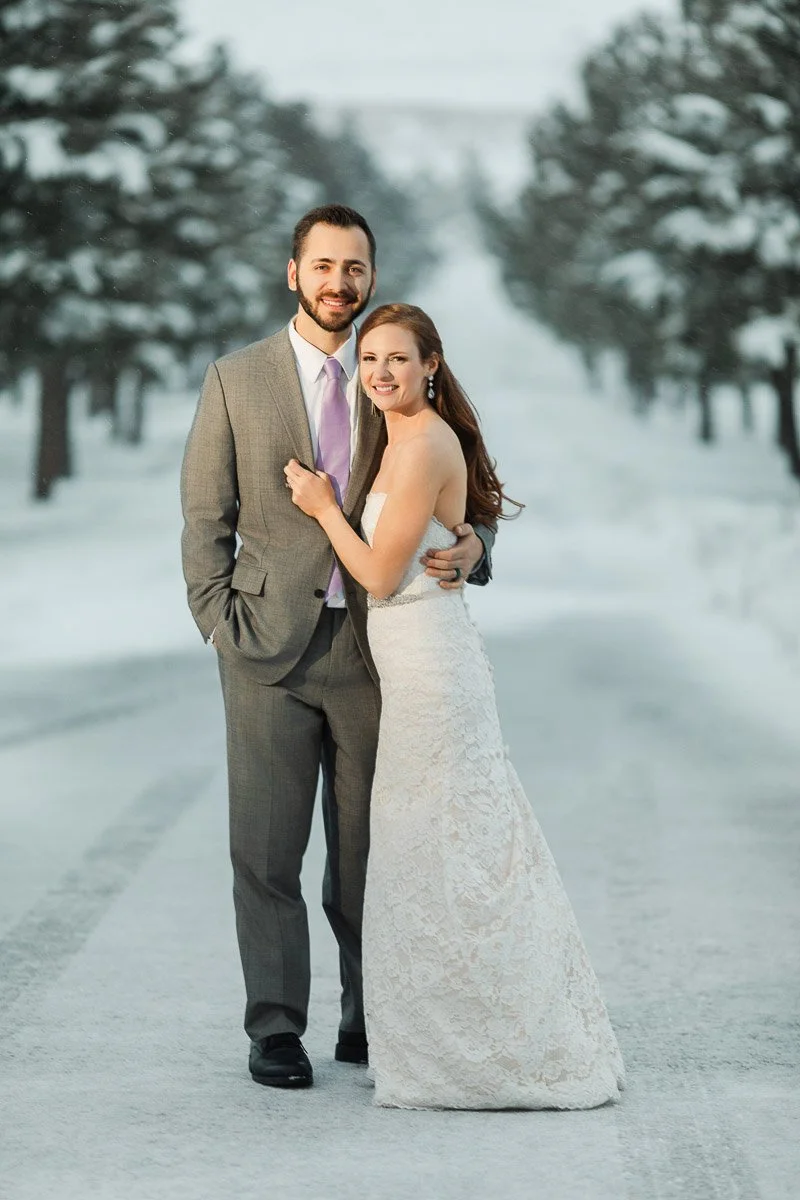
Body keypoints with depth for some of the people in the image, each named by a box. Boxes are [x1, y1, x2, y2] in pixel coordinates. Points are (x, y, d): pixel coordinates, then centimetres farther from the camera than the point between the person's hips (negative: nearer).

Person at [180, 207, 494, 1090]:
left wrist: (468, 547, -10)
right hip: (271, 651, -2)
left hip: (374, 648, 2)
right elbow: (206, 519, 4)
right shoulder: (236, 381, 3)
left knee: (369, 849, 7)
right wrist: (220, 627, -5)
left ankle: (370, 1021, 18)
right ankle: (275, 1030, 9)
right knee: (266, 852, 0)